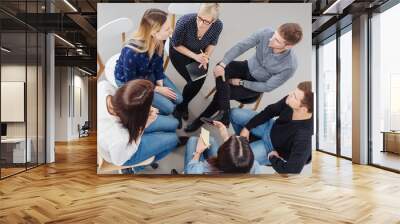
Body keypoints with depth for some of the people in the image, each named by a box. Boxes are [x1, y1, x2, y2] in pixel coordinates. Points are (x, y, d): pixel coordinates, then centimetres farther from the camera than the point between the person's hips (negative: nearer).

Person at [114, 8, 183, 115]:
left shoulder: (159, 41, -23)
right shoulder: (131, 52, -40)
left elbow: (158, 63, -2)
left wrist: (160, 84, -10)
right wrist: (158, 89, -18)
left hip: (149, 74, 6)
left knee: (178, 99, 2)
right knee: (168, 107, -14)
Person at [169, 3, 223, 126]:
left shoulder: (218, 25, -25)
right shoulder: (185, 21, -36)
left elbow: (212, 43, -4)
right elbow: (176, 44, -19)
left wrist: (206, 56, -22)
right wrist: (195, 56, -28)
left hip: (199, 52, 4)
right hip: (179, 52, -3)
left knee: (200, 80, -12)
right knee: (194, 81, -17)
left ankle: (182, 106, 16)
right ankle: (183, 106, 13)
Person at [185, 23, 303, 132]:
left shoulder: (290, 66, -33)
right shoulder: (266, 33, -27)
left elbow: (268, 87, -21)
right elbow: (240, 46, -25)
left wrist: (241, 83, -18)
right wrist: (222, 64, -37)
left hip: (257, 84, -3)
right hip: (247, 67, 3)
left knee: (221, 94, -17)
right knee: (220, 70, -27)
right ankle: (224, 114, -18)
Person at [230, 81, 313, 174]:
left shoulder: (304, 137, -44)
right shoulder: (290, 102, -28)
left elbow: (293, 170, -40)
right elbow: (271, 110, -7)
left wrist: (272, 158, -21)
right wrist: (247, 127, -6)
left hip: (274, 148, -5)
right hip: (271, 128, 5)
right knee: (235, 114, 6)